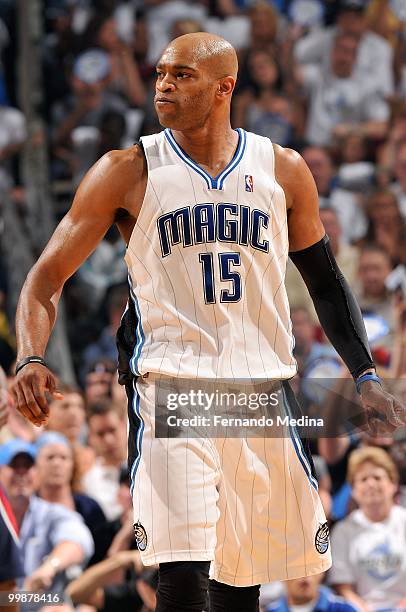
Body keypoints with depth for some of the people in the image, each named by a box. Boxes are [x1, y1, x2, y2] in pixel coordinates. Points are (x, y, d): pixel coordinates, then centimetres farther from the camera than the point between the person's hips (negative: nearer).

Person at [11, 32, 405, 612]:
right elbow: (48, 274, 0)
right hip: (170, 386, -3)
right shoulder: (128, 172, 0)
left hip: (264, 387, 3)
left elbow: (326, 280, 18)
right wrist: (31, 358, -17)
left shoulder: (283, 170, 7)